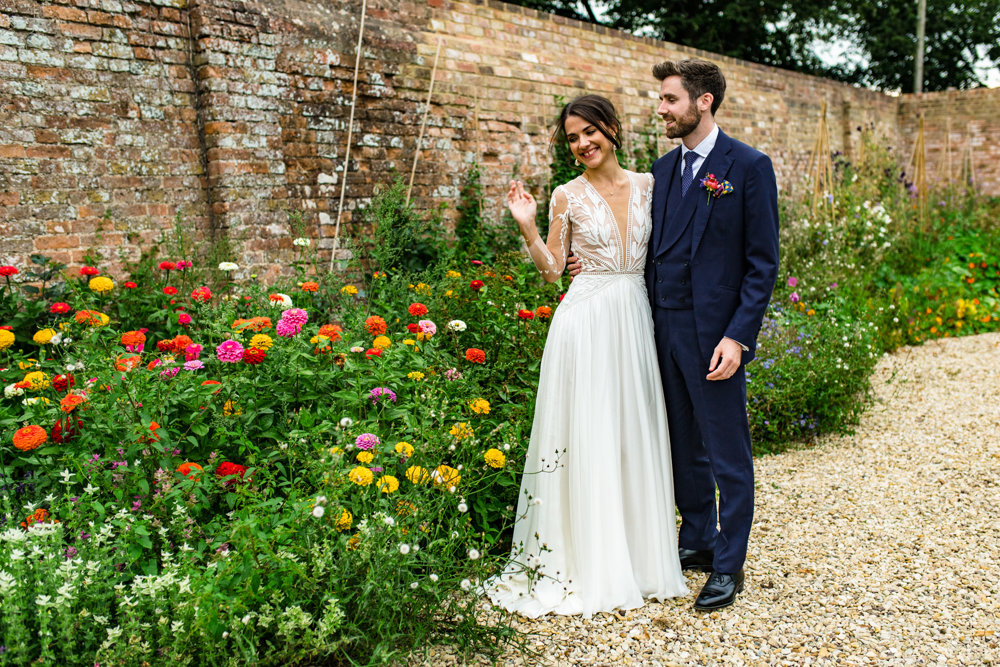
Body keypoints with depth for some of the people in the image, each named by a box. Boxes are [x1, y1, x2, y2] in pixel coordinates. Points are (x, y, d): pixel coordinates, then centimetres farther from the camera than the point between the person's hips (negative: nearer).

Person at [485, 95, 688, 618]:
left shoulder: (646, 185, 9)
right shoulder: (567, 196, 1)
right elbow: (551, 269, 1)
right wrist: (527, 228, -11)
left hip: (635, 319, 3)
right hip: (587, 322, -3)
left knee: (634, 434, 9)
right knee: (588, 437, -1)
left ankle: (639, 554, 25)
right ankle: (588, 561, 12)